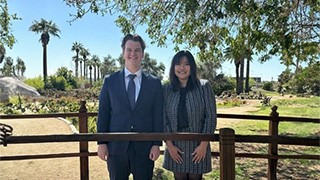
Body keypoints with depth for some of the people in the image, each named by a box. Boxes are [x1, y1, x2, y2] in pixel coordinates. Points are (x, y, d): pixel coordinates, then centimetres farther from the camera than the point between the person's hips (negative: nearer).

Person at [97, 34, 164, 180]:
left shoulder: (154, 83, 2)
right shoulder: (110, 81, 3)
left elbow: (158, 115, 1)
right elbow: (103, 113, 3)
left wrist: (157, 144, -3)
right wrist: (101, 142, -1)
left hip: (144, 147, 0)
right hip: (116, 146, 1)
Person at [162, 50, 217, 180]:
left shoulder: (204, 86, -4)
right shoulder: (166, 89, 1)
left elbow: (211, 116, -5)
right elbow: (163, 119, 2)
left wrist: (203, 145, -9)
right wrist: (169, 145, -4)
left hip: (198, 146, -1)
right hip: (175, 147, 2)